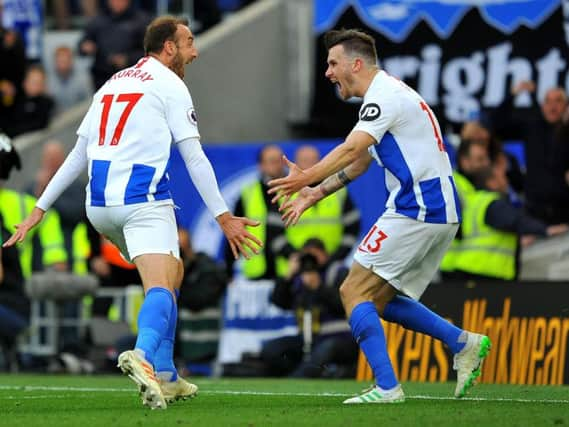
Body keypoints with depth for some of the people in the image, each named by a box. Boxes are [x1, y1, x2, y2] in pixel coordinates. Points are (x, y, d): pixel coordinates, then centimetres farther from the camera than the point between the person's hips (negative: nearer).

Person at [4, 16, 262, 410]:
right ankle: (143, 356, -50)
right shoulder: (169, 85, 2)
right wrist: (223, 217, -3)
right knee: (161, 285, -20)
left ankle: (165, 377, 17)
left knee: (172, 272, 23)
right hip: (143, 200, -7)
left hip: (100, 206, 7)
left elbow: (78, 155, 22)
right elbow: (194, 158, -3)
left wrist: (40, 209, 24)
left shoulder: (113, 83, 23)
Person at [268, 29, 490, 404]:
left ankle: (387, 387, -12)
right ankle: (464, 343, 9)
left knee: (354, 292, -6)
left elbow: (352, 150, -26)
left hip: (415, 212, -10)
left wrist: (307, 178, -34)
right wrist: (314, 194, 21)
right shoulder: (389, 94, 21)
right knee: (381, 299, 15)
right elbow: (358, 164, 26)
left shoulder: (385, 95, -11)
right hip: (442, 214, 10)